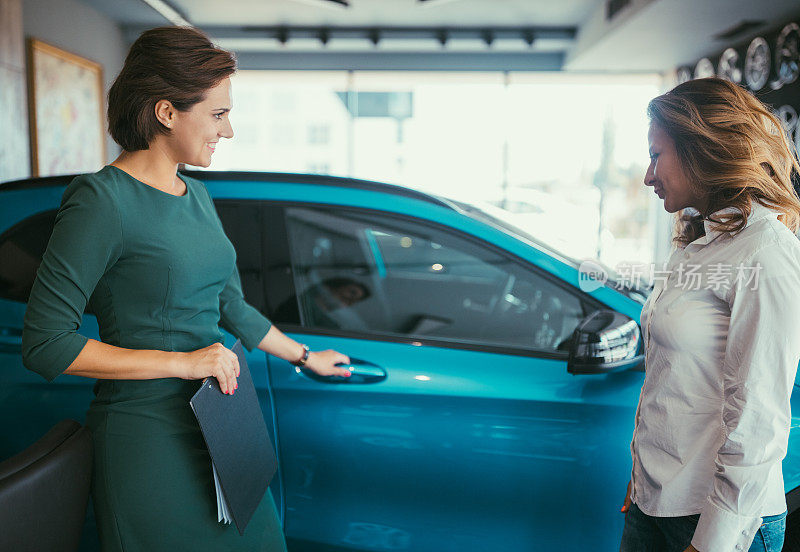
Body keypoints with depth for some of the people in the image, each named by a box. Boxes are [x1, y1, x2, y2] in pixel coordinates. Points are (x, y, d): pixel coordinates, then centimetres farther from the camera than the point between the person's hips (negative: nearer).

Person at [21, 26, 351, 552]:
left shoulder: (197, 195, 8)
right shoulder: (101, 201, -16)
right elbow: (45, 344, -17)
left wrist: (306, 357, 24)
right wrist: (180, 362, -19)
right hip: (149, 437, -7)